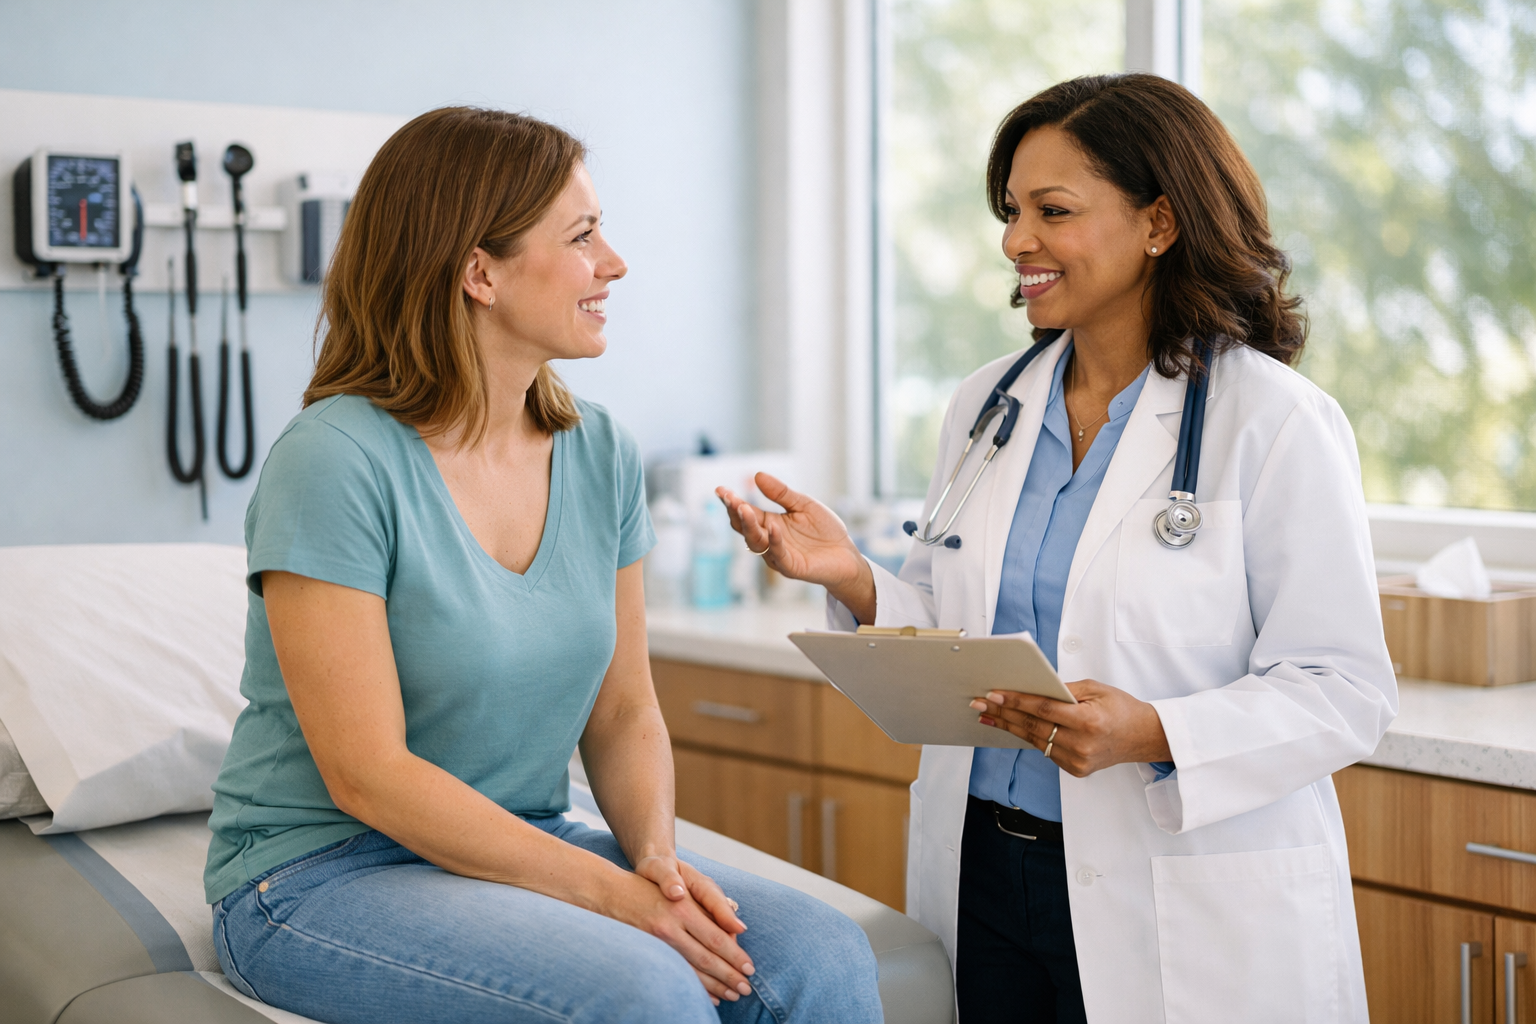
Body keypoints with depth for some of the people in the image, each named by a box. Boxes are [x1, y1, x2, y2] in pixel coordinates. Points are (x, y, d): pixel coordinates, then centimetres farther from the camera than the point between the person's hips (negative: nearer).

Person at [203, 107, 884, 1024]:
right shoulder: (335, 462, -17)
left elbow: (624, 714, 8)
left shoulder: (600, 456, 4)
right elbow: (368, 776, -19)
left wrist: (656, 856, -12)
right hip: (323, 872, -5)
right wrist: (606, 890, -22)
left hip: (530, 844, 6)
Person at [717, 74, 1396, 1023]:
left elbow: (1345, 692, -13)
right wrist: (855, 580, -6)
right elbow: (956, 640, 12)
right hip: (986, 870, 5)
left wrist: (1153, 734, -26)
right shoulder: (986, 403, 8)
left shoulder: (1276, 422, -10)